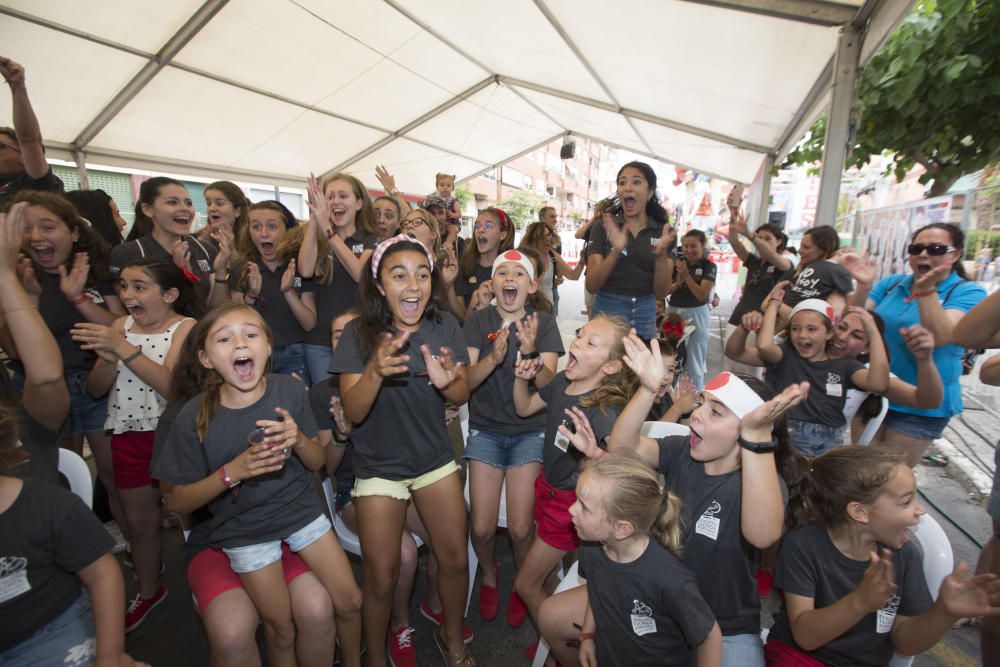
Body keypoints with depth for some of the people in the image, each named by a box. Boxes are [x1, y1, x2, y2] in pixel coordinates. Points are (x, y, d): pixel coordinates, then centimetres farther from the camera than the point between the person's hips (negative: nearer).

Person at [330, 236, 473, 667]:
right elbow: (352, 413, -21)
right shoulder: (359, 334, -17)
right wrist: (375, 371, -41)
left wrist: (446, 381, -29)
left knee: (455, 559, 10)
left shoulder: (444, 326, -11)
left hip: (435, 460, 2)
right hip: (378, 468, -2)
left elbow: (461, 396, -5)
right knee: (382, 578, 7)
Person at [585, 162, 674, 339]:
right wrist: (616, 251, -26)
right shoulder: (603, 227, -4)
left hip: (645, 315, 2)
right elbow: (591, 286, -12)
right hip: (607, 312, -2)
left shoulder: (663, 232, 1)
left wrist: (661, 255, -20)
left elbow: (661, 293, -4)